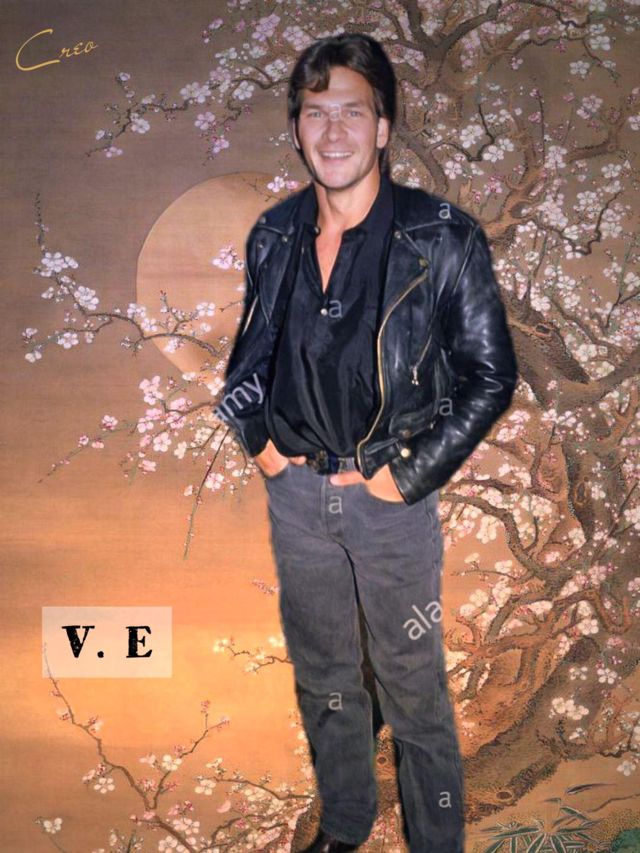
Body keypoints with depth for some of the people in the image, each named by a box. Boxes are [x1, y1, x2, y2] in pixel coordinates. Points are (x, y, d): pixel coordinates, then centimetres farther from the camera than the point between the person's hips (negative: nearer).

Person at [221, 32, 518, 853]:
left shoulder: (441, 239, -13)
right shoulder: (274, 235, 0)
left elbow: (491, 374, -9)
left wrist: (410, 475, -12)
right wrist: (256, 436, 3)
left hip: (391, 497, -4)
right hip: (295, 488, 5)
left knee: (412, 689, 10)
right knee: (321, 675, 21)